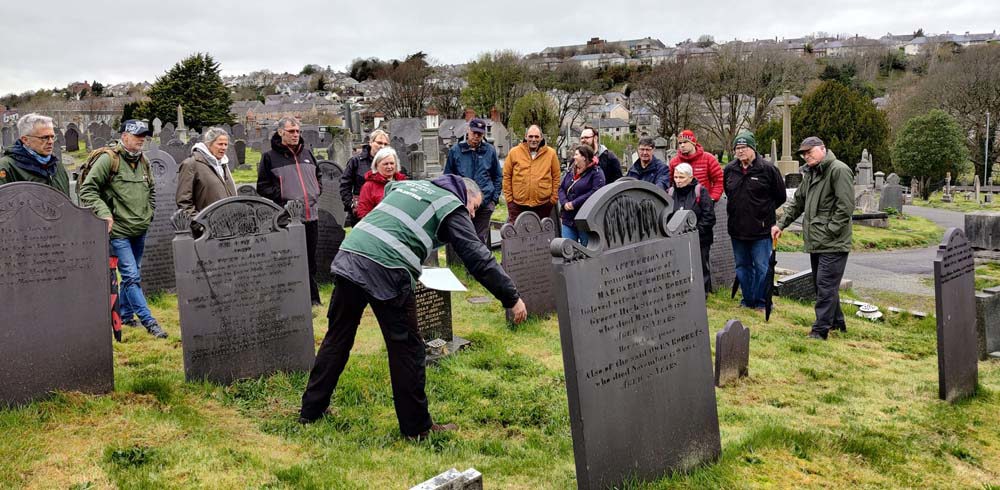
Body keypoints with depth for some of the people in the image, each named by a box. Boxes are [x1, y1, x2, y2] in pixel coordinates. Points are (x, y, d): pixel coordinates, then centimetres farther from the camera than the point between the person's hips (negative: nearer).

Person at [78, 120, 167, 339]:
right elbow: (87, 189, -13)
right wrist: (104, 213, -20)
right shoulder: (108, 159, -12)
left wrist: (149, 212, 17)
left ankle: (125, 315, 30)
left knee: (133, 275, 16)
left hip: (140, 230, 8)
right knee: (131, 276, -9)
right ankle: (148, 321, -7)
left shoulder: (143, 161, 11)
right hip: (119, 231, -8)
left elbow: (151, 190, 27)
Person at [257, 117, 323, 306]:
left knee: (310, 260, 13)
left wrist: (316, 191, 10)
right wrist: (282, 196, -13)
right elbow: (263, 187, -3)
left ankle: (313, 297, 22)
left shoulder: (307, 154, 15)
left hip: (311, 215, 5)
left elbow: (318, 176, 27)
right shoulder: (270, 157, -1)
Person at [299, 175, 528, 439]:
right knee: (406, 349, 5)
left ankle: (311, 409, 28)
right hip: (386, 272, -7)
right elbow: (478, 258, 1)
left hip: (347, 257, 7)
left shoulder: (410, 184, 27)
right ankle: (416, 426, 13)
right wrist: (512, 298, 5)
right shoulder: (452, 207, 7)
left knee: (337, 337, 18)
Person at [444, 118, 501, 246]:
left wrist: (495, 198, 5)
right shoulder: (455, 150, 2)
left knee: (481, 239, 7)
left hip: (484, 205, 1)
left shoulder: (490, 150, 5)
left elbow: (498, 176, 12)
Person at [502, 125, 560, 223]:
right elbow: (507, 176, 2)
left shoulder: (551, 153, 1)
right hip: (518, 204, 0)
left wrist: (554, 198, 1)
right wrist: (509, 197, -1)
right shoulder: (514, 153, -1)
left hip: (543, 204, 1)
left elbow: (556, 177, 4)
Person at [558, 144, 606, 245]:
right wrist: (564, 203, -8)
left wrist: (574, 203, -19)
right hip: (568, 219, 6)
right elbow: (561, 188, 13)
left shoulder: (596, 173, -7)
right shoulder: (570, 172, 16)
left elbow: (595, 192, -19)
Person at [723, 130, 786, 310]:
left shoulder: (767, 169, -8)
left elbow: (780, 196, 0)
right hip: (737, 228, 5)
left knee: (761, 267, -1)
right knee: (742, 266, 14)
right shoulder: (729, 170, 5)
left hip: (761, 229, -5)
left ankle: (761, 302, 10)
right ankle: (747, 300, 26)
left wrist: (764, 211, 3)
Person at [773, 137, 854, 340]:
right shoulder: (809, 174, 18)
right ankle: (836, 321, 29)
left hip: (833, 243, -9)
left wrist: (829, 231, -17)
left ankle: (820, 330, -4)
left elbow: (845, 206, -18)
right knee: (821, 285, 16)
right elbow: (797, 202, 23)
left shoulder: (839, 170, -12)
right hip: (815, 242, 9)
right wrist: (781, 224, 14)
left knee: (826, 286, -7)